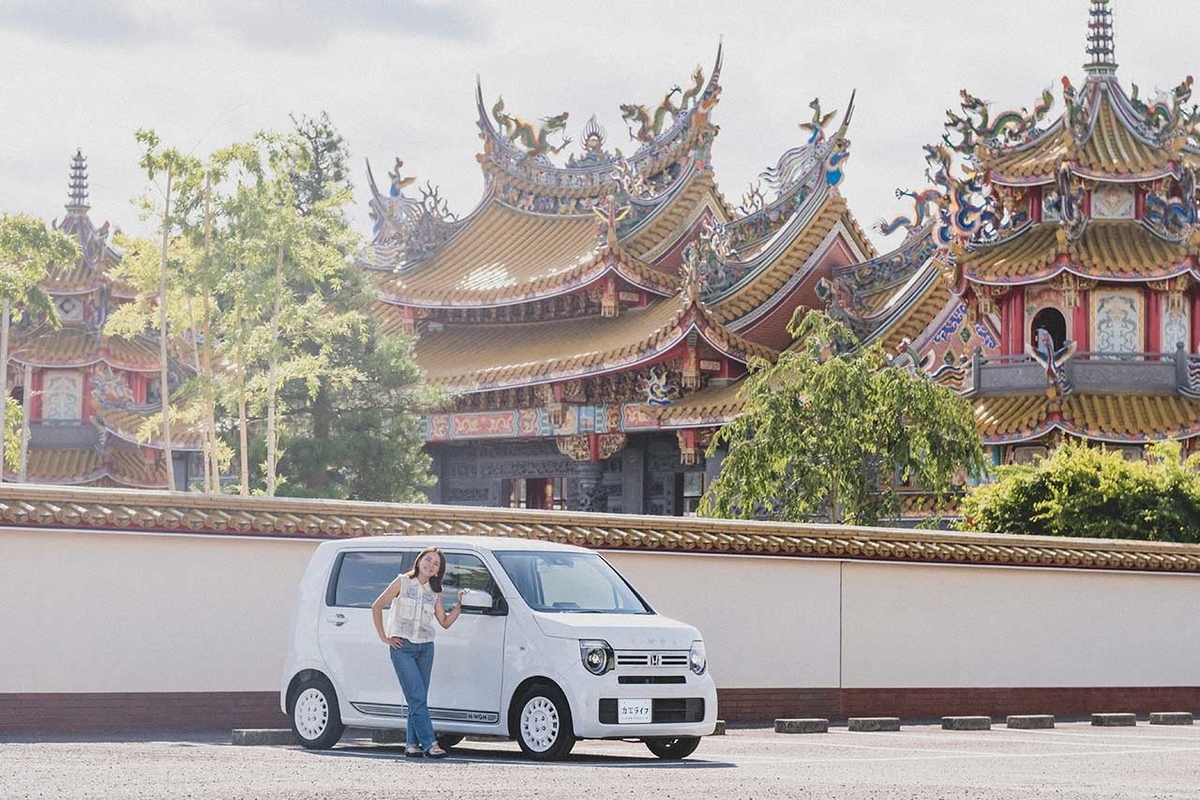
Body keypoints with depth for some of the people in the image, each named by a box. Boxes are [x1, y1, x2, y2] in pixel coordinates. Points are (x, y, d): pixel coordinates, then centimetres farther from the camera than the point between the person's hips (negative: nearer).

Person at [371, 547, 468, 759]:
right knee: (417, 697, -13)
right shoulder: (403, 582, 0)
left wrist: (459, 604, -2)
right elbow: (376, 606, 2)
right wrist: (384, 637, -3)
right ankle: (429, 744, -17)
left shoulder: (434, 592, 12)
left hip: (425, 648, 5)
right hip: (402, 646, -5)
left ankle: (412, 743, 8)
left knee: (418, 699, 2)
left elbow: (445, 622, 11)